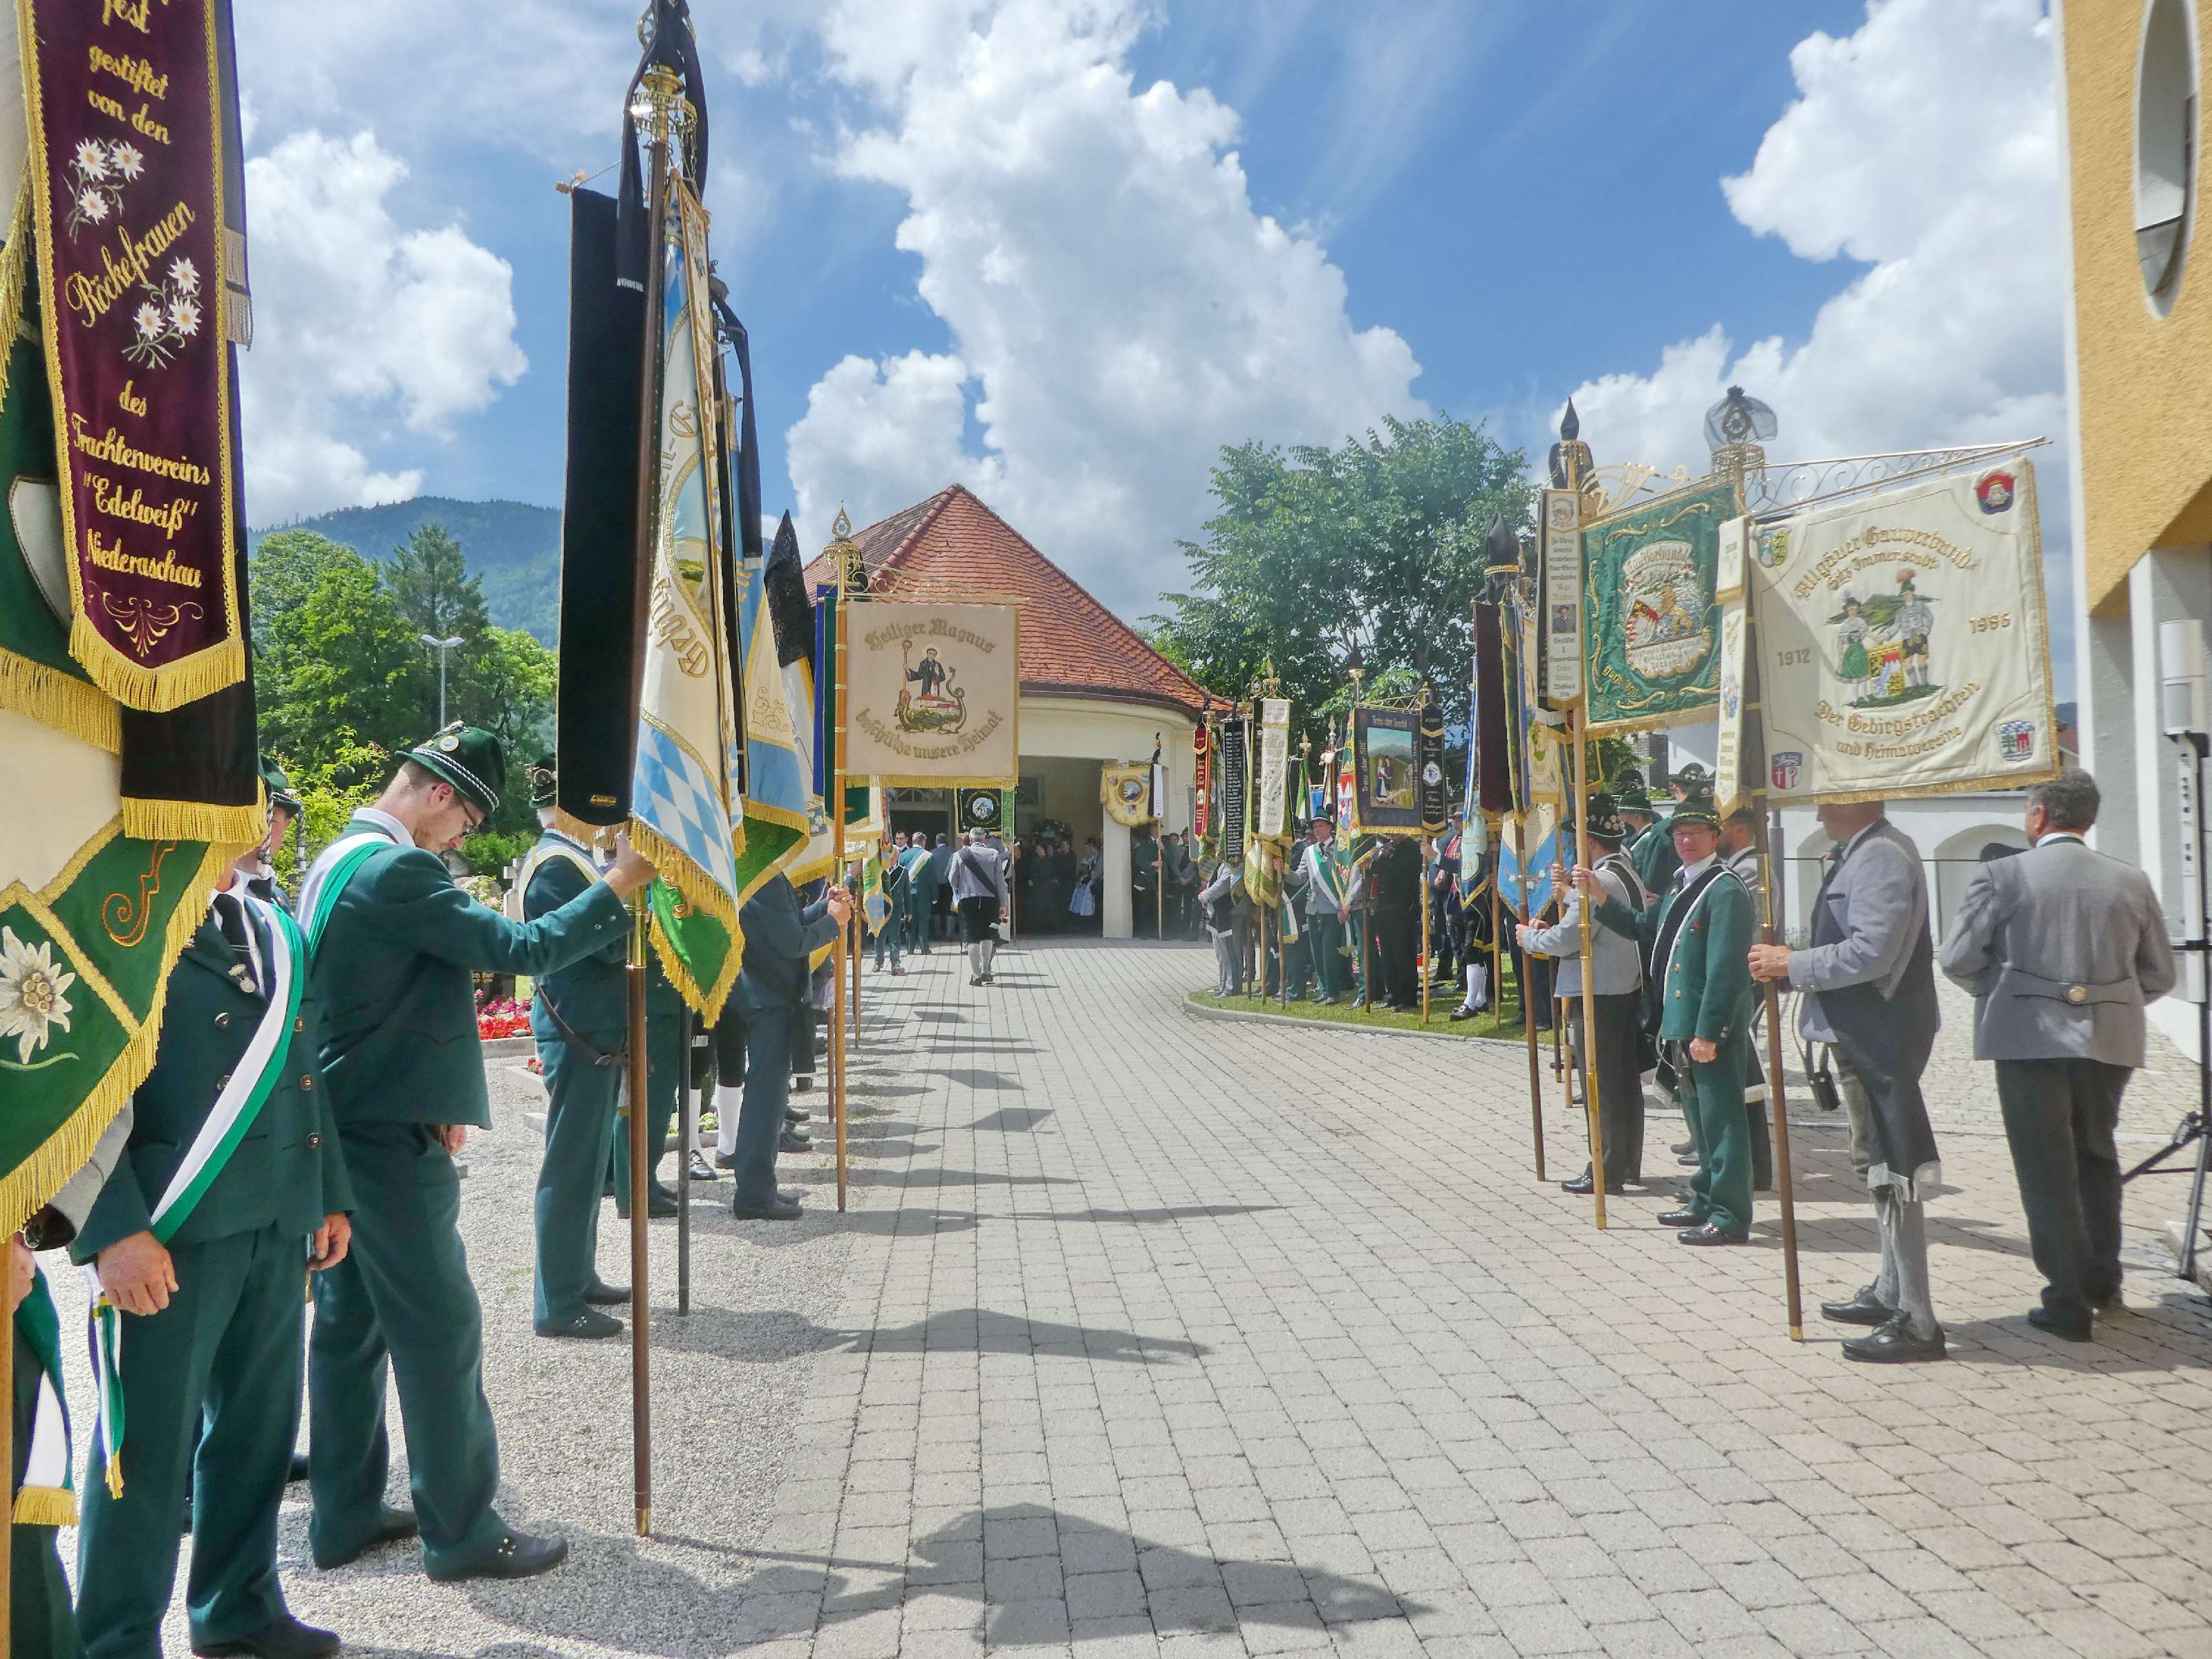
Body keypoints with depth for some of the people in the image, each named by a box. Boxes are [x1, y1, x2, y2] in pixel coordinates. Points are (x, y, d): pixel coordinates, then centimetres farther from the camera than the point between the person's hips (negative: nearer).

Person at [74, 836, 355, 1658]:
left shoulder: (277, 931, 14)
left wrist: (329, 1194, 15)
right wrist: (115, 1228, -20)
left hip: (276, 1219, 7)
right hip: (173, 1225, -7)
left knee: (259, 1420, 14)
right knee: (150, 1437, 2)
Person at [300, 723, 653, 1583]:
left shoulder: (338, 858, 13)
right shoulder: (399, 869, -20)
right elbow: (520, 948, -24)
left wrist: (431, 1095, 15)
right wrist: (619, 886, -18)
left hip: (337, 1126, 10)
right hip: (389, 1134, -10)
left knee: (349, 1322, 16)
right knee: (440, 1328, -1)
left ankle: (345, 1514, 27)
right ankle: (462, 1531, 8)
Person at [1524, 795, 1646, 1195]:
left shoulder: (1599, 881, -21)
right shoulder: (1629, 874, 11)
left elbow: (1567, 939, -20)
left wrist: (1529, 937, -4)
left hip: (1597, 994, -10)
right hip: (1628, 986, 10)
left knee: (1601, 1084, -2)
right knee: (1627, 1079, 15)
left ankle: (1607, 1172, 5)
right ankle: (1629, 1163, 26)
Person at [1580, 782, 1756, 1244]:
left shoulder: (1726, 890, -15)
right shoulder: (1679, 886, 15)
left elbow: (1725, 968, -20)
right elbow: (1644, 929, 21)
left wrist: (1707, 1032, -22)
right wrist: (1599, 898, 10)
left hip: (1711, 1027, -10)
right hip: (1682, 1023, 10)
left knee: (1721, 1116, -3)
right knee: (1699, 1115, 19)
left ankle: (1731, 1217, 5)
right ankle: (1706, 1201, 31)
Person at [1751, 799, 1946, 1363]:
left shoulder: (1881, 857, -19)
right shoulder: (1859, 854, 14)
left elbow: (1871, 953, -28)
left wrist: (1793, 965, -17)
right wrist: (1788, 966, 5)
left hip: (1885, 1035, -11)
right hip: (1868, 1034, 11)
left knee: (1894, 1173, -5)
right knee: (1883, 1167, 19)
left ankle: (1916, 1322, 2)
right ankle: (1891, 1293, 33)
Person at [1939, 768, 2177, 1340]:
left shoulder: (2002, 875, -8)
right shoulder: (2131, 882, 4)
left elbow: (1959, 959, -10)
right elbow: (2159, 975, 8)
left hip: (2030, 1040, -4)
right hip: (2109, 1042, 4)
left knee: (2047, 1170, 3)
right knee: (2096, 1158, 22)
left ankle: (2069, 1303, 6)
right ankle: (2103, 1282, 31)